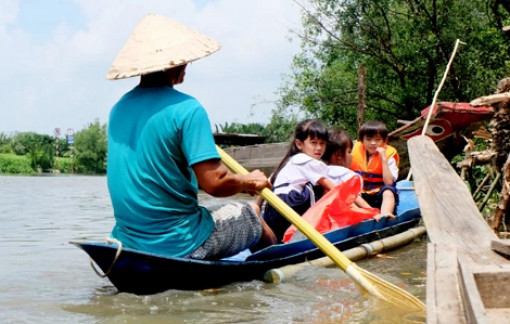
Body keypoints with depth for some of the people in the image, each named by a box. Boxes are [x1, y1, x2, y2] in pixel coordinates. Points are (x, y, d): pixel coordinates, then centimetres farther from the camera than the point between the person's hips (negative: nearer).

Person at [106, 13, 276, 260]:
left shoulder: (119, 108, 5)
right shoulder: (186, 109, -17)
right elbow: (215, 183, -22)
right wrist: (250, 182, -2)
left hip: (127, 243, 7)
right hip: (179, 247, -7)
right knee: (251, 214, 18)